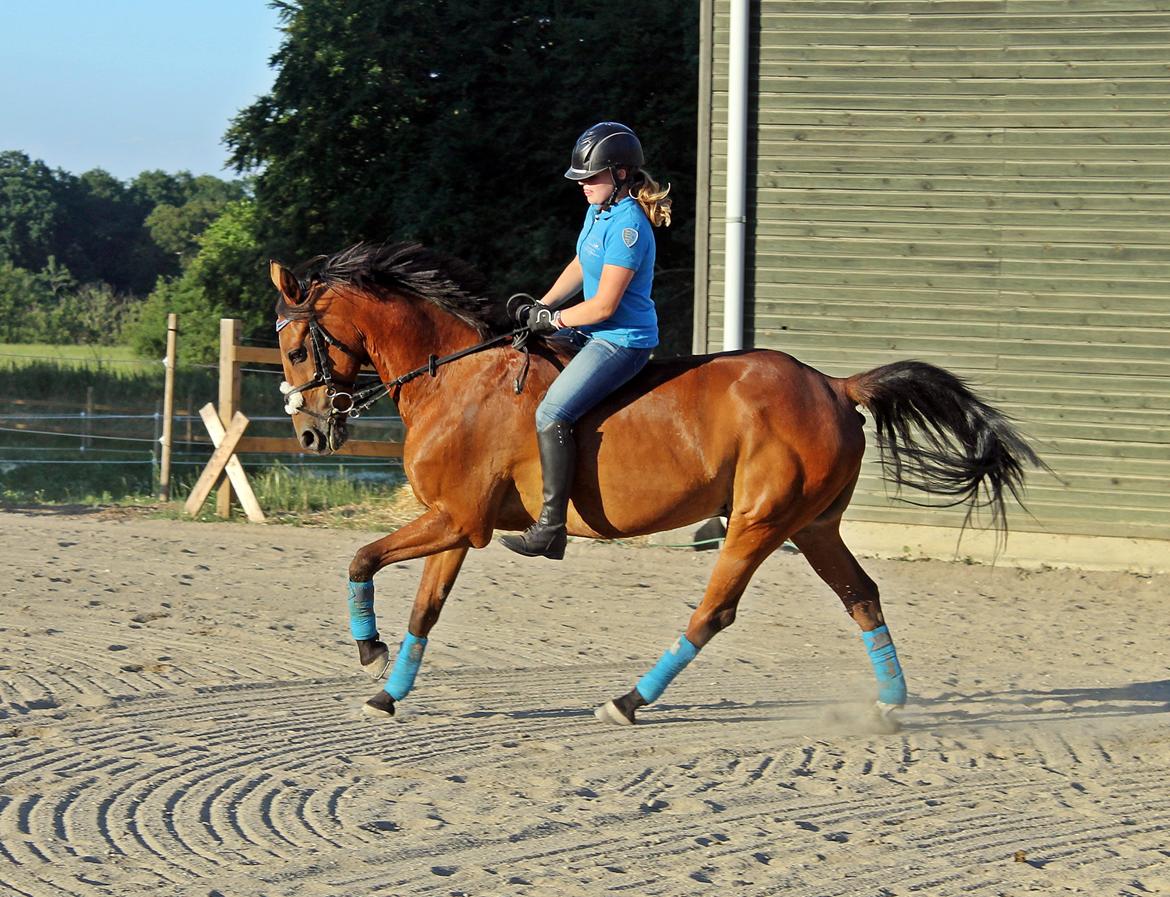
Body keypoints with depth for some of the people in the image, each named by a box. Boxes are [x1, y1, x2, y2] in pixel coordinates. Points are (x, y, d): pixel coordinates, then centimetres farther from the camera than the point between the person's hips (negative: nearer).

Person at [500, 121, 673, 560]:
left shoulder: (627, 225, -22)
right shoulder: (598, 210, 9)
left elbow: (604, 305, -23)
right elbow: (579, 266, 24)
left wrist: (552, 320, -10)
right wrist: (541, 306, 11)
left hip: (622, 341, -11)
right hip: (597, 333, 11)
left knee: (552, 413, -22)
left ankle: (550, 529, -21)